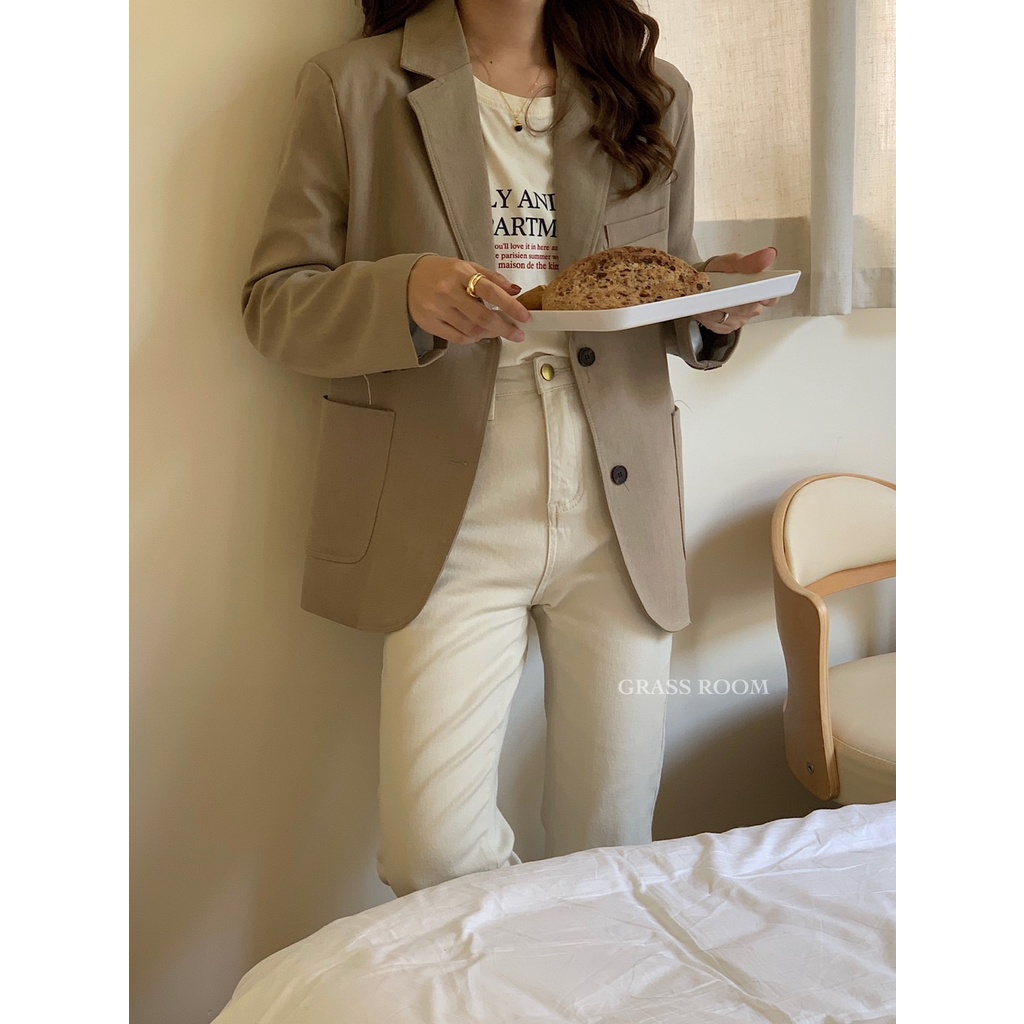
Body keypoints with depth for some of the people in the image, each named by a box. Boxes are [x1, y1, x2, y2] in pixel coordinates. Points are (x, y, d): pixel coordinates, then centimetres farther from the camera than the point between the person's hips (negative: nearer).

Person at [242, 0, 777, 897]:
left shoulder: (655, 94, 12)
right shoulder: (353, 88, 3)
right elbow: (273, 303, 0)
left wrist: (714, 307, -5)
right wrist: (405, 293, -20)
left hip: (621, 519, 3)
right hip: (454, 522, -2)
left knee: (610, 848, 9)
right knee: (433, 856, -7)